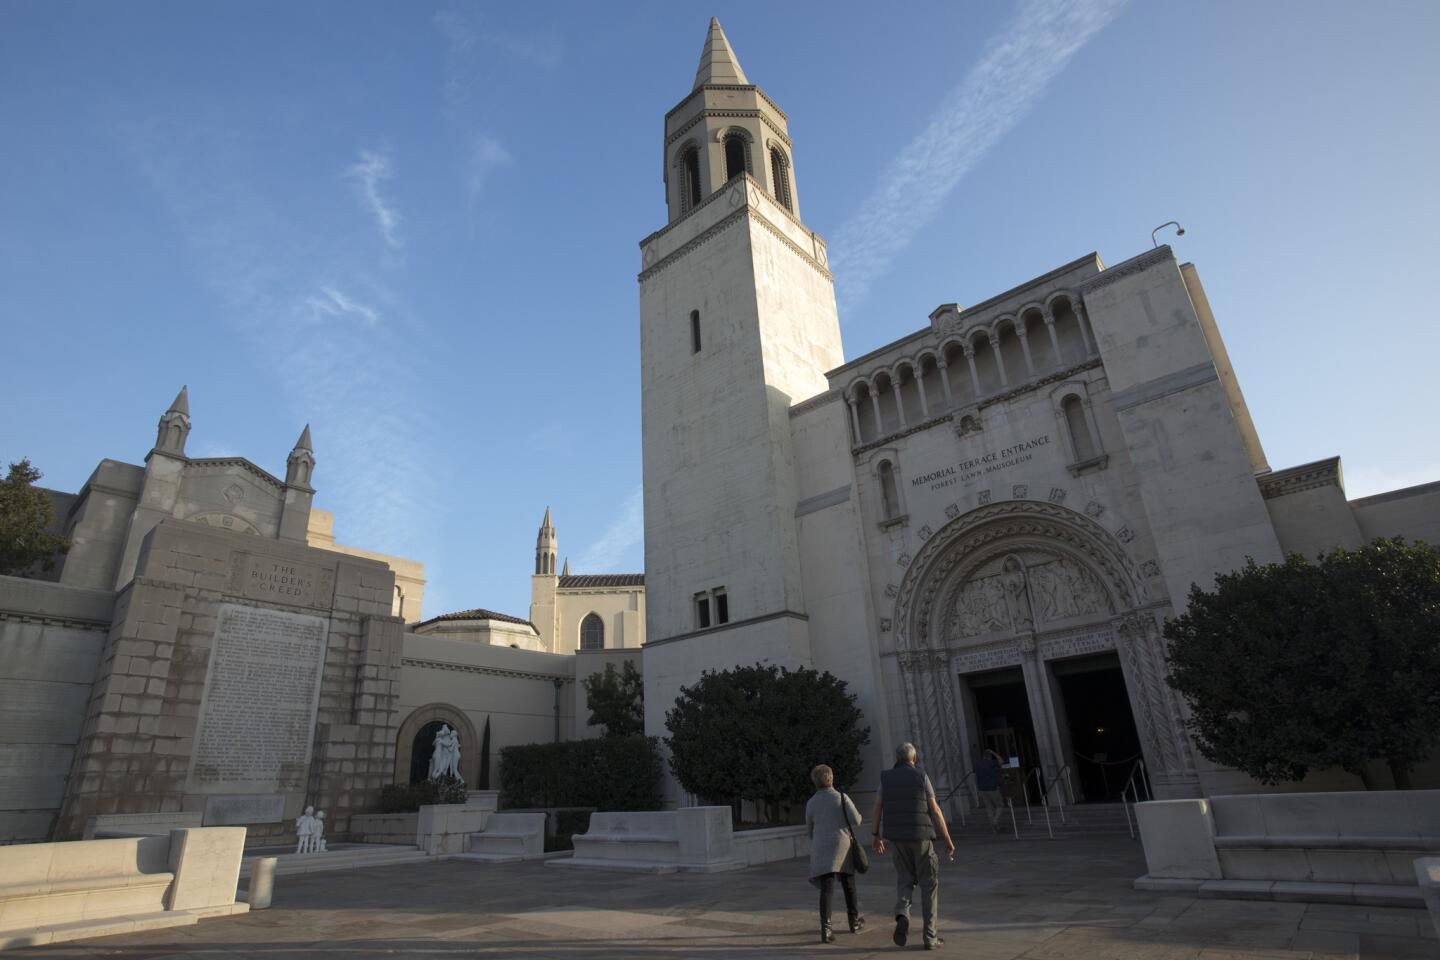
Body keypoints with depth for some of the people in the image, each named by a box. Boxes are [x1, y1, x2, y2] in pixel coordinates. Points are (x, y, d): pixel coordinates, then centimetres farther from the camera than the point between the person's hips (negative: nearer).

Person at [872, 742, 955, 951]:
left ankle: (902, 915, -9)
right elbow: (935, 810, -6)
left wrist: (877, 837, 15)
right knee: (929, 884, 11)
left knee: (905, 880, 18)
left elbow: (877, 809, 5)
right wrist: (948, 840, 1)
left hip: (897, 836, 2)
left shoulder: (886, 778, 4)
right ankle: (930, 936, 9)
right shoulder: (921, 777, -4)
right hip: (921, 836, -2)